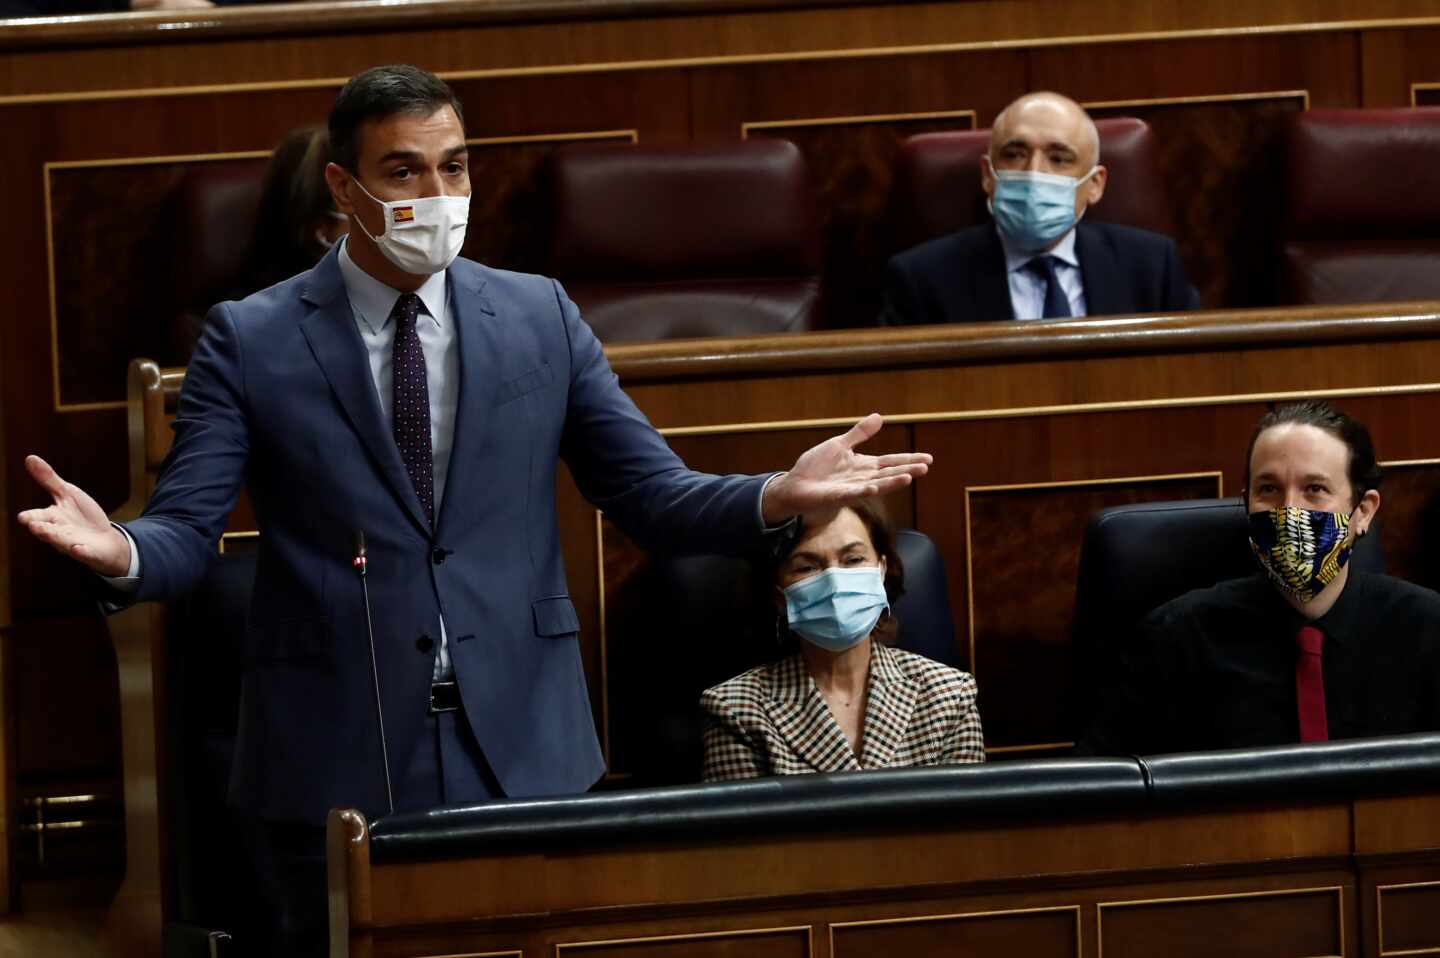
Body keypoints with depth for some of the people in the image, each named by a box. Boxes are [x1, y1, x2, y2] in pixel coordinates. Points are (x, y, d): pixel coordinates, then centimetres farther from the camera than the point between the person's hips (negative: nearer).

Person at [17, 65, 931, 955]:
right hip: (335, 759, -2)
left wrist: (778, 496, -14)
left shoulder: (541, 317, 6)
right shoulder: (250, 341, -1)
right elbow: (185, 532, -7)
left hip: (521, 750, 2)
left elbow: (656, 497, 5)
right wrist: (123, 552, -30)